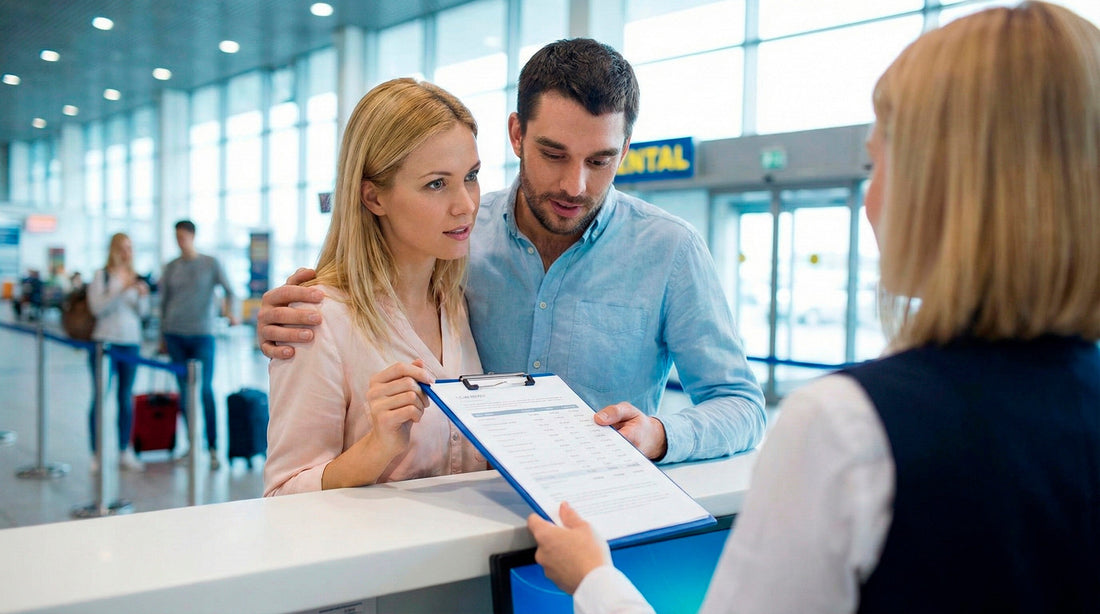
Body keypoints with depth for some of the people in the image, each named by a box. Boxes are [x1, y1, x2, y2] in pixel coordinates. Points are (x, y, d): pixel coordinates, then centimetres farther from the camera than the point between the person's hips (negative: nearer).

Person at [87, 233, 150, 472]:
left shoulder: (136, 278, 10)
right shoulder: (102, 276, -2)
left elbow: (142, 312, 8)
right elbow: (96, 307, -13)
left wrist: (143, 295, -10)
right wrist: (122, 290, -21)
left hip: (131, 343, 4)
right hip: (105, 342, -4)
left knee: (126, 398, 8)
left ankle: (125, 452, 16)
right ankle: (97, 455, 6)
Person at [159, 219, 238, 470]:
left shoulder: (211, 263, 4)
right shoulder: (171, 267, 11)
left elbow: (228, 290, -7)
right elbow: (164, 301, 16)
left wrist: (230, 310, -27)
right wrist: (162, 336, 15)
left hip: (202, 333, -3)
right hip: (174, 332, 3)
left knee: (205, 389, -8)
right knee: (184, 390, 5)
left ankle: (213, 448, -5)